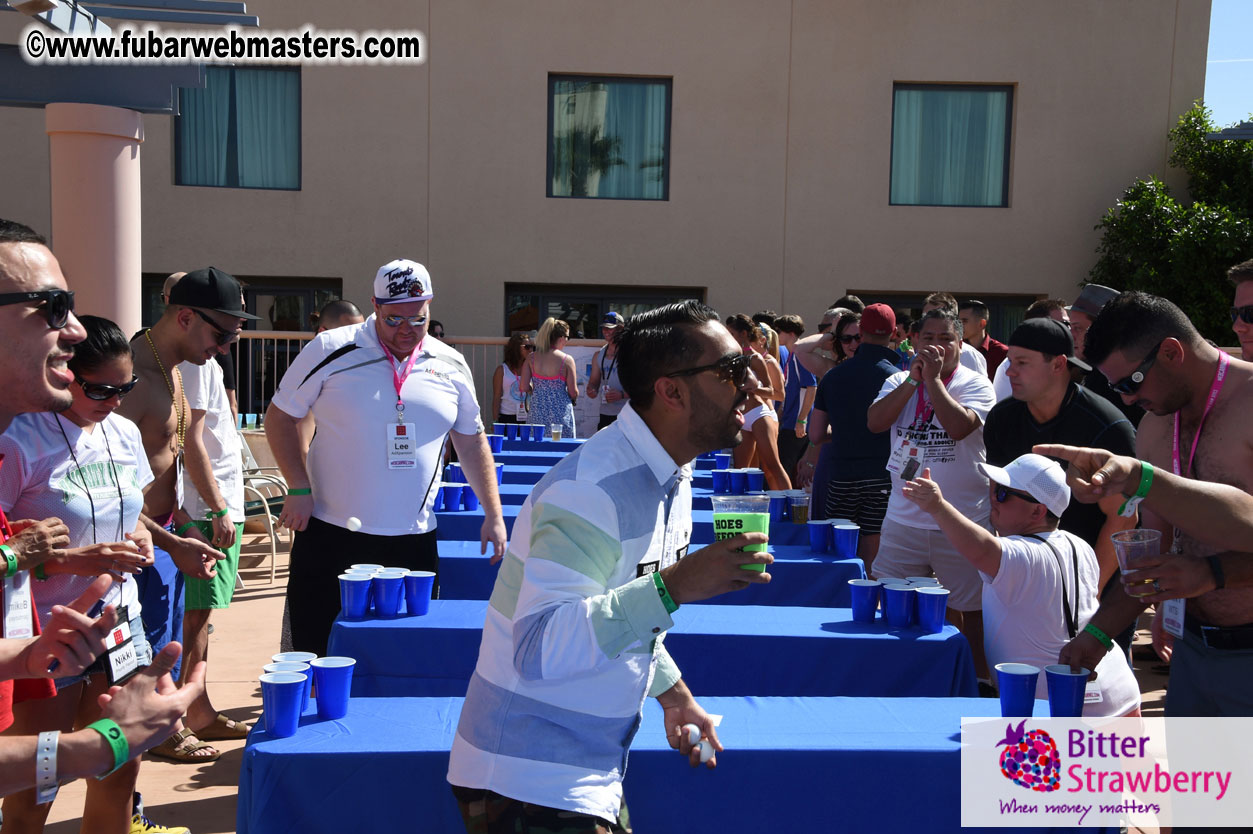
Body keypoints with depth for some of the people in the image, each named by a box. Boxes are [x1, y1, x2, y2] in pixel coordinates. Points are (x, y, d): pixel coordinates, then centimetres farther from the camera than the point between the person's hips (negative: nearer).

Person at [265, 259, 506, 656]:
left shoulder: (451, 366, 6)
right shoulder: (331, 350, -4)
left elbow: (472, 442, 15)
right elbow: (279, 417, 3)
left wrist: (493, 516, 9)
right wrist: (299, 488, -7)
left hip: (414, 543, 3)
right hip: (330, 537, -2)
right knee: (320, 664, 4)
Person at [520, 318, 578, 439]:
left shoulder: (532, 357, 0)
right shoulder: (567, 360, -8)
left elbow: (523, 387, -2)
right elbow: (573, 392, -6)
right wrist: (574, 399, 16)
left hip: (536, 411, 3)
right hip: (560, 413, -3)